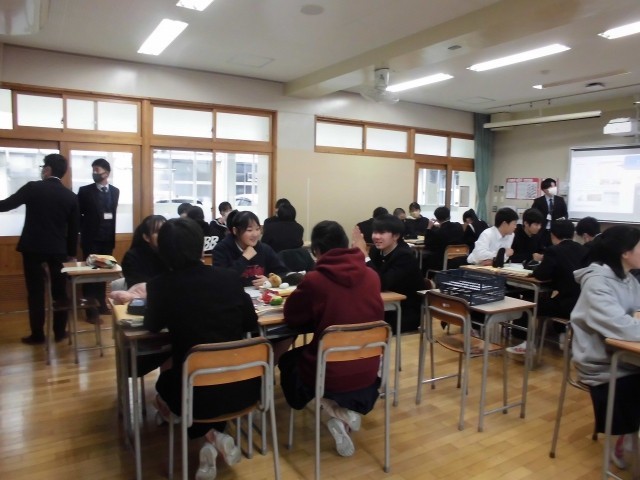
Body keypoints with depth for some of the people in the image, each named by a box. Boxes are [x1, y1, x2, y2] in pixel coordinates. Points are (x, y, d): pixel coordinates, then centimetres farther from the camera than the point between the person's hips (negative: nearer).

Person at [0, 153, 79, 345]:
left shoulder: (33, 187, -7)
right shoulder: (71, 196, 1)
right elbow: (74, 228, 5)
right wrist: (71, 253, 12)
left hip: (33, 247, -2)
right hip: (58, 249, 2)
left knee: (35, 292, 5)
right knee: (59, 291, 10)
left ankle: (37, 334, 11)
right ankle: (60, 332, 16)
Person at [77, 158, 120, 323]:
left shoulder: (115, 191, 7)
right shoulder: (84, 190, -3)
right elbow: (78, 214, 1)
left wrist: (112, 233, 9)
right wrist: (84, 231, -3)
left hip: (107, 238, 3)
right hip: (91, 238, -3)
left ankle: (101, 304, 23)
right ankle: (91, 310, 6)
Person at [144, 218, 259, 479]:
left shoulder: (161, 284, -10)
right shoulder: (230, 277, -5)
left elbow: (152, 326, 9)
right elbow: (251, 322, 8)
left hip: (198, 393, -2)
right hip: (244, 387, 3)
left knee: (164, 383, 33)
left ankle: (210, 437, 16)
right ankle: (216, 438, 22)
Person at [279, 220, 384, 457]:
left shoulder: (314, 279, -18)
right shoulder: (372, 275, -5)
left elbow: (291, 317, -2)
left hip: (329, 373, -3)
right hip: (368, 371, 4)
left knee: (287, 361, 29)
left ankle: (334, 410, 9)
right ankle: (351, 409, 15)